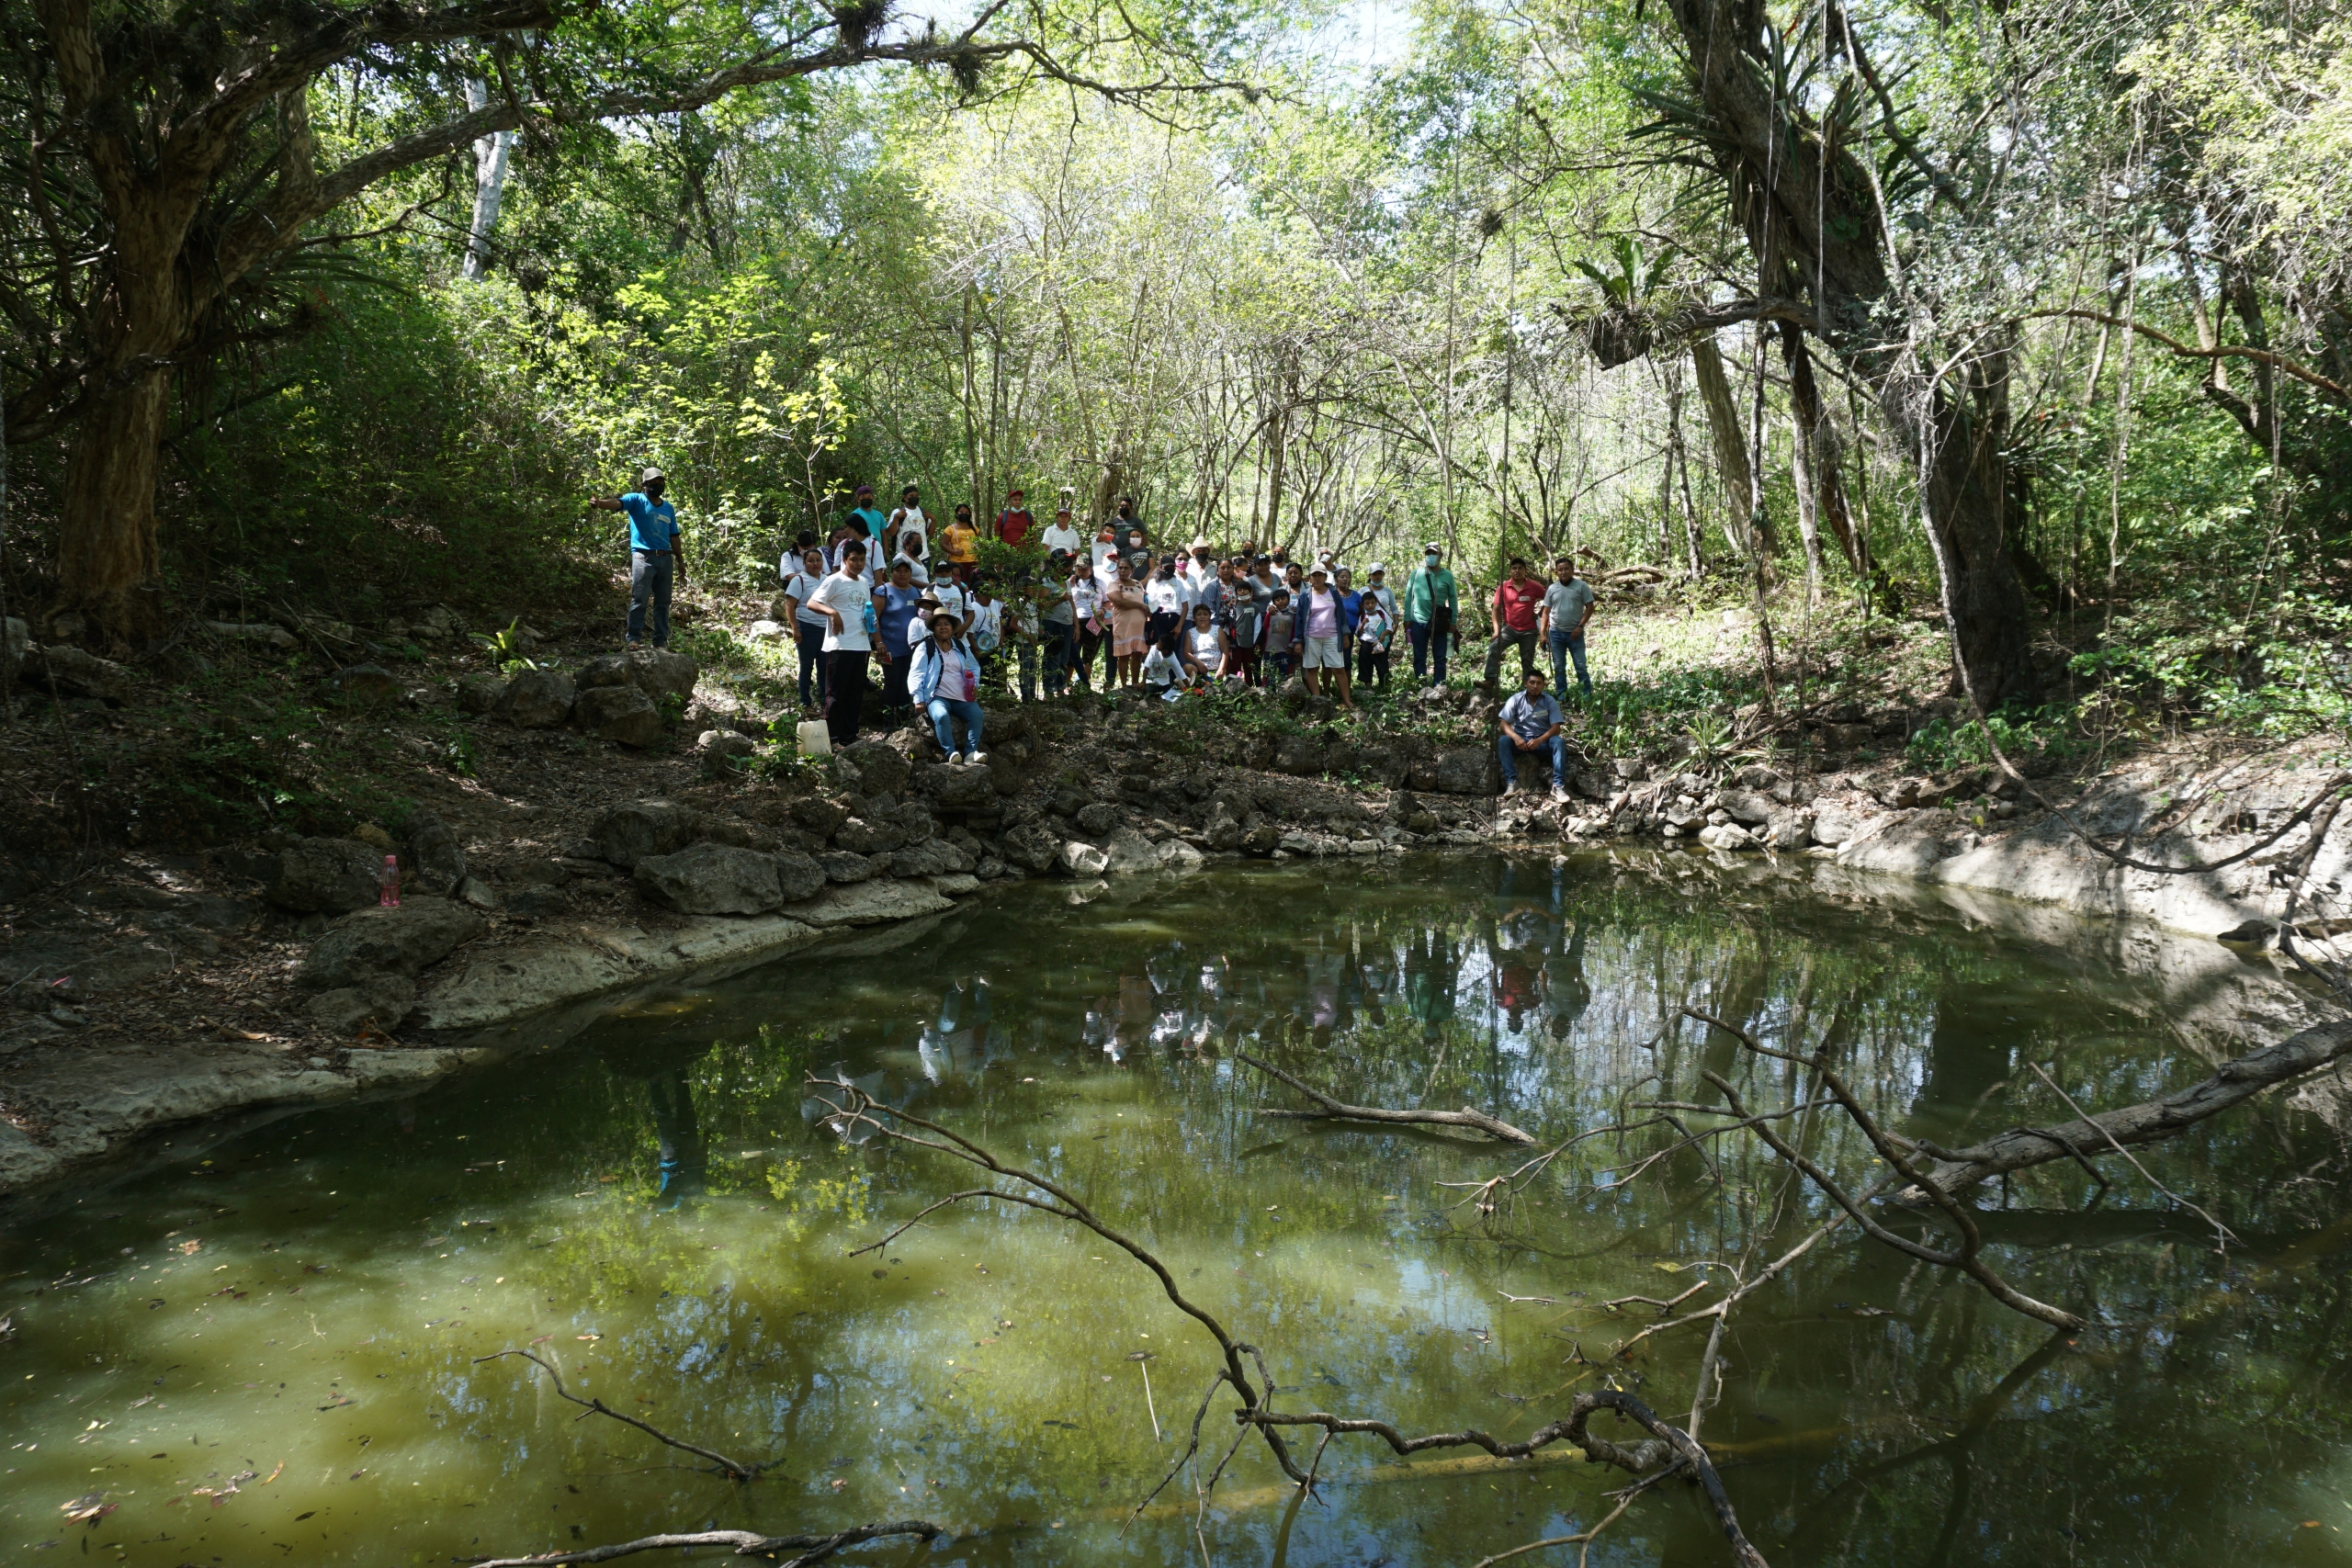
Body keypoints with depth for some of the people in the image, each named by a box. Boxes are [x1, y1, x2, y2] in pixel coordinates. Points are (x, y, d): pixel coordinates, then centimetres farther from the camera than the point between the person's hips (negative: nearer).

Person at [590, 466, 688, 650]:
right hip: (643, 557, -5)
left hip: (665, 559, 5)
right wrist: (600, 503, -40)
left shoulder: (669, 508, 17)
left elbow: (674, 537, 20)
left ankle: (661, 641, 14)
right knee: (639, 600, -9)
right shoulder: (636, 500, 1)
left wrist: (681, 562, 18)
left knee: (663, 602, 8)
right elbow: (617, 503, -18)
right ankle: (634, 638, -6)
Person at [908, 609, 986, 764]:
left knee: (976, 714, -24)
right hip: (937, 697, -4)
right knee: (941, 716, -36)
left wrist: (975, 685, 8)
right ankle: (950, 753, -32)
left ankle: (971, 752, -26)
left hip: (962, 698, 4)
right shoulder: (925, 647, 2)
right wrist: (918, 699, -12)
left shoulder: (962, 646, 17)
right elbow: (916, 674, -2)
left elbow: (974, 667, 28)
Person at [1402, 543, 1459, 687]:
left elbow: (1453, 599, 5)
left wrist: (1453, 622, 0)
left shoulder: (1447, 575, 2)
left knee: (1440, 657, 3)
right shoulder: (1416, 573, 3)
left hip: (1439, 623, 0)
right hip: (1418, 622, 1)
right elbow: (1408, 596, 6)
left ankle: (1439, 686, 9)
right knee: (1419, 657, 6)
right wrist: (1407, 618, 0)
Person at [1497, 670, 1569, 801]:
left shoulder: (1549, 701, -7)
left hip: (1543, 739, 0)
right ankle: (1512, 782, -32)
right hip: (1521, 739, 0)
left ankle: (1558, 785, -32)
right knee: (1503, 741, -29)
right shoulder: (1516, 699, -8)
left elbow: (1556, 727, -12)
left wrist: (1539, 741, -29)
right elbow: (1504, 723, -10)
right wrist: (1516, 737, -31)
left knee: (1559, 742, -31)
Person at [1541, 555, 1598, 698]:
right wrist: (1543, 633, 1)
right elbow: (1546, 612, 8)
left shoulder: (1581, 586, -3)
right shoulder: (1552, 589, 5)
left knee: (1581, 667, -2)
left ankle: (1587, 696, 4)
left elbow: (1589, 607, -3)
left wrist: (1580, 626, -13)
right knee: (1558, 668, 8)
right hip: (1556, 633, 3)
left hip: (1575, 633, -3)